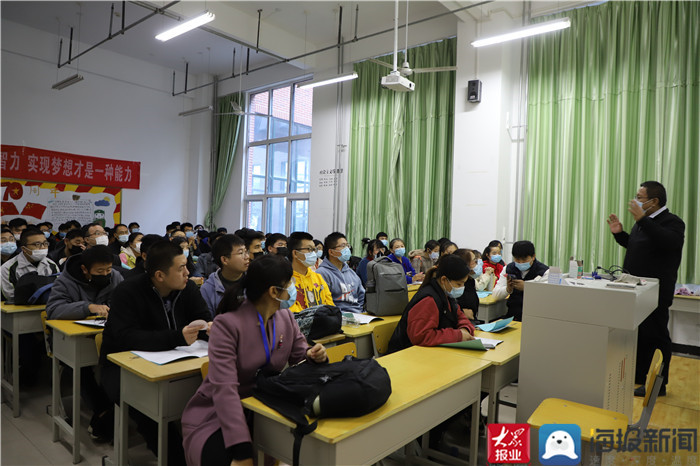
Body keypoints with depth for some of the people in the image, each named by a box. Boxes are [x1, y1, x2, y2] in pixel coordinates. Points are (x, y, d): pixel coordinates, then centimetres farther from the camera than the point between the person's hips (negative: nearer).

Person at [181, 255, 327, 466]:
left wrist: (313, 355, -15)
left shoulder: (285, 318, 0)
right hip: (217, 412, -5)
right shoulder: (227, 324, -22)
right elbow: (224, 388, -28)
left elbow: (299, 356, 11)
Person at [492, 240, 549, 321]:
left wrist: (526, 287, -28)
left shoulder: (545, 272, -3)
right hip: (512, 315, 3)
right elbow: (496, 296, 5)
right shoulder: (508, 269, 8)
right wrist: (508, 289, -16)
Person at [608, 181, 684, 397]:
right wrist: (619, 233, 9)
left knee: (654, 336, 0)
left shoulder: (672, 222, -13)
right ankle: (638, 376, 32)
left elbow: (669, 242, -34)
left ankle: (658, 385, 12)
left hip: (655, 293, -9)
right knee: (637, 334, 17)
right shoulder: (643, 222, 13)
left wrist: (642, 219, -36)